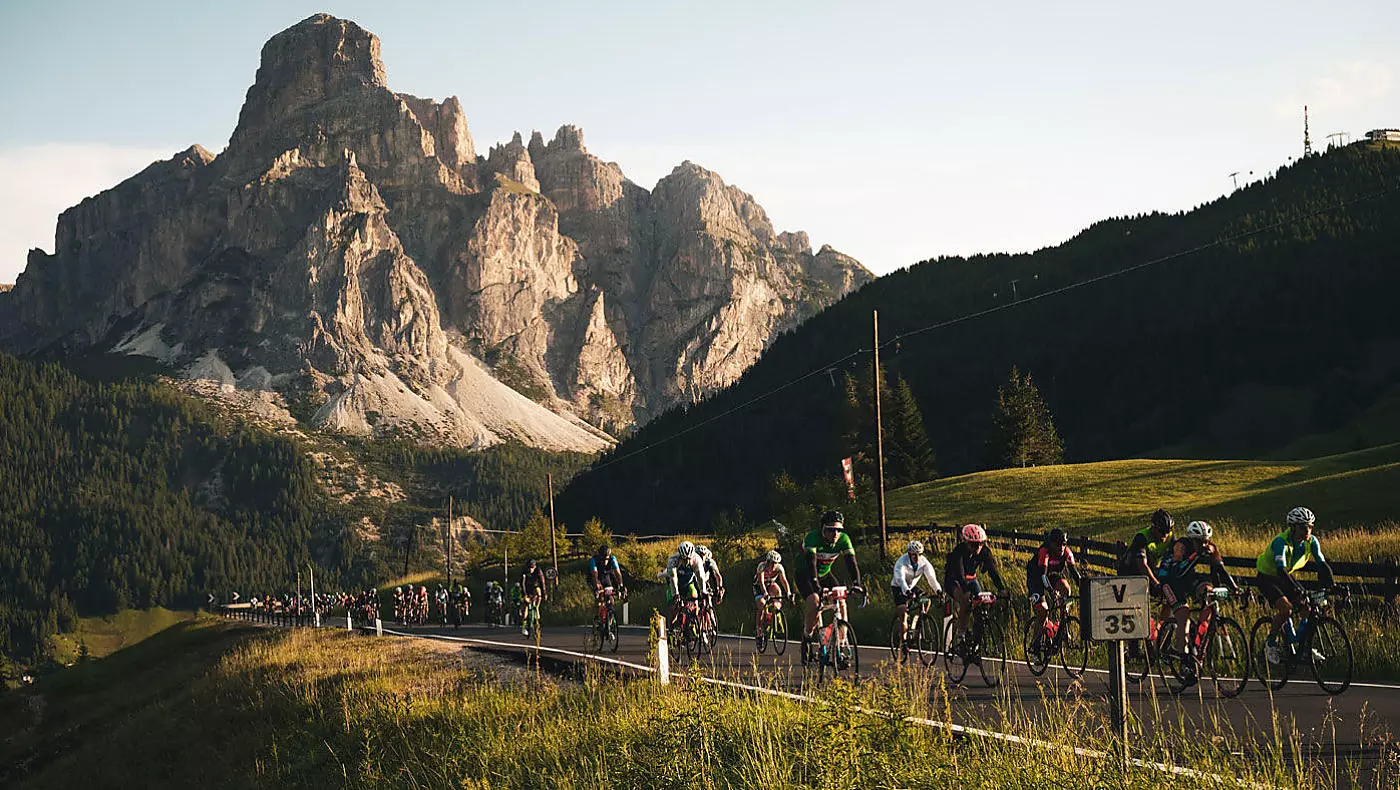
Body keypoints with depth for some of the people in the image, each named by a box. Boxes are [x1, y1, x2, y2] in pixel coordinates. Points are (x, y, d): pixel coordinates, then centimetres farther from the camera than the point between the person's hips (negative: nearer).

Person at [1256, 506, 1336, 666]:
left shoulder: (1312, 541, -14)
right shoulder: (1281, 542, -33)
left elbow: (1322, 564, -15)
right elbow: (1281, 569, -44)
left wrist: (1332, 586, -30)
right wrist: (1297, 590, -56)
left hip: (1286, 578, 6)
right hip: (1267, 579, -6)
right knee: (1286, 609, -27)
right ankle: (1271, 643, -5)